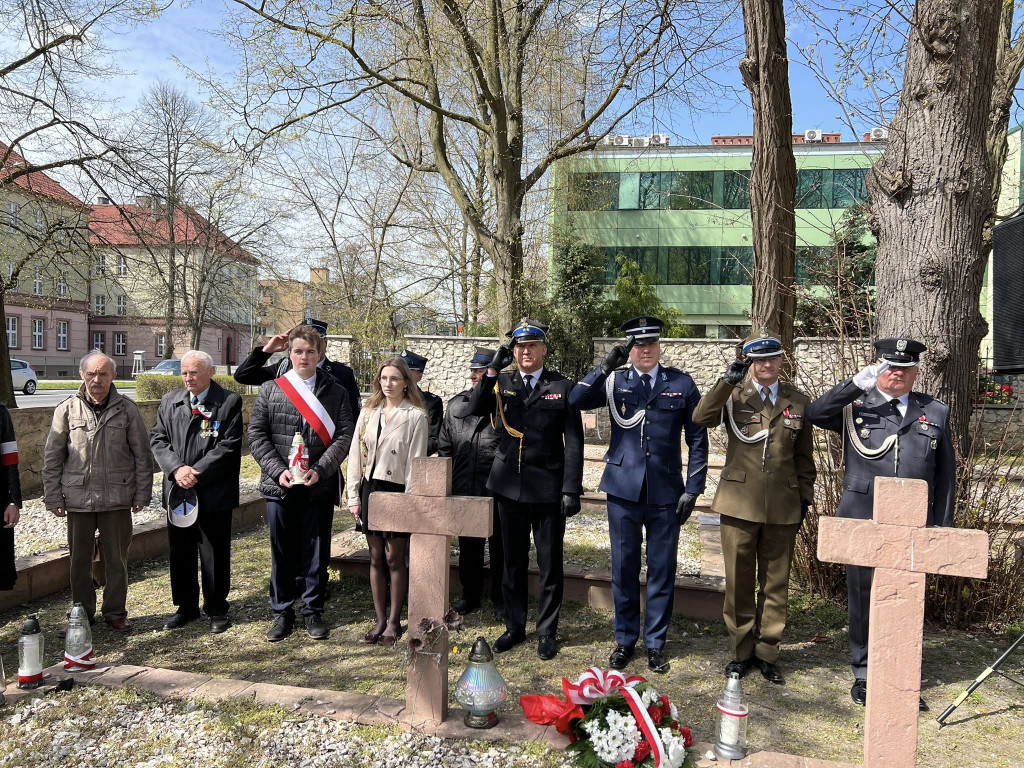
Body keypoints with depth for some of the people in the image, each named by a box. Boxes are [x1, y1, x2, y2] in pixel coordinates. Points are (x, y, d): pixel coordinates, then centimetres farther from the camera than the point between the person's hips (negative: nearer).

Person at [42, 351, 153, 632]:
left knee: (117, 559, 9)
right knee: (80, 560, 12)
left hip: (117, 499, -1)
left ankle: (115, 612, 24)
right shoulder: (67, 410, 2)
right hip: (78, 499, 1)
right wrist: (53, 497, 2)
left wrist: (142, 494, 0)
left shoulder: (127, 409, 0)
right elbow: (52, 458, 5)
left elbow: (143, 455, 3)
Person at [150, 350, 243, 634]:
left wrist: (197, 472, -17)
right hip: (177, 491, 5)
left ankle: (217, 609, 21)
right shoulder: (169, 401, 10)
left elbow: (230, 445, -12)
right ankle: (186, 606, 30)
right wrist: (177, 468, -13)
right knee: (179, 552, 14)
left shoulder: (230, 402, -6)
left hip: (214, 493, -4)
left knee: (215, 554, 6)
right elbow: (157, 439, 4)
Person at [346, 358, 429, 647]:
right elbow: (355, 455, 7)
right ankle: (380, 620, 21)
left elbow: (415, 462, -9)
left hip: (397, 492, -4)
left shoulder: (415, 416, -7)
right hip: (370, 489, 5)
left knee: (394, 559, 3)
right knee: (376, 558, 10)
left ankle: (394, 622, 15)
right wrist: (354, 496, 3)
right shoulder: (368, 412, 7)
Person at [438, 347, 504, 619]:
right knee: (468, 546, 15)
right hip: (464, 490, 4)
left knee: (500, 547, 8)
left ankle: (501, 600, 22)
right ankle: (470, 595, 30)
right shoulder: (456, 404, 8)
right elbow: (445, 447, 13)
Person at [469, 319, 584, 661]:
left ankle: (547, 632, 22)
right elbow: (476, 408, -12)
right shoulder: (501, 383, 6)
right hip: (509, 487, 3)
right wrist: (493, 369, -18)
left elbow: (573, 441, -4)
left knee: (550, 564, 7)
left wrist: (571, 489, -10)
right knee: (513, 562, 15)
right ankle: (515, 626, 29)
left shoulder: (563, 387, -2)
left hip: (548, 488, -3)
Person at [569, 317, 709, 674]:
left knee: (662, 569, 8)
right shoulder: (615, 381, 5)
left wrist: (693, 489, -1)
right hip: (624, 489, 1)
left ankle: (655, 642, 24)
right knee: (624, 567, 9)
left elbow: (697, 439, 5)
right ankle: (625, 640, 25)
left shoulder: (681, 384, 4)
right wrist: (607, 366, -18)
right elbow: (576, 400, -11)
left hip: (666, 493, 0)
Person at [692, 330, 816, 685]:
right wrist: (727, 382, -22)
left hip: (783, 507, 2)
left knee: (776, 582, 10)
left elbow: (804, 456, 12)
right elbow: (700, 417, -17)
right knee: (739, 582, 7)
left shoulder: (798, 402, 8)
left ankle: (766, 652, 23)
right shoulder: (733, 396, 2)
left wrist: (805, 498, 9)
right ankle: (741, 650, 21)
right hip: (740, 503, -1)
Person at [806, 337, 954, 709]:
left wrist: (942, 526, 7)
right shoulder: (855, 406, 2)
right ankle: (863, 674, 24)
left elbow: (946, 474, 11)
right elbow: (814, 413, -17)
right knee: (863, 598, 9)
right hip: (861, 521, -1)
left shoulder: (936, 412, 9)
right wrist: (858, 384, -24)